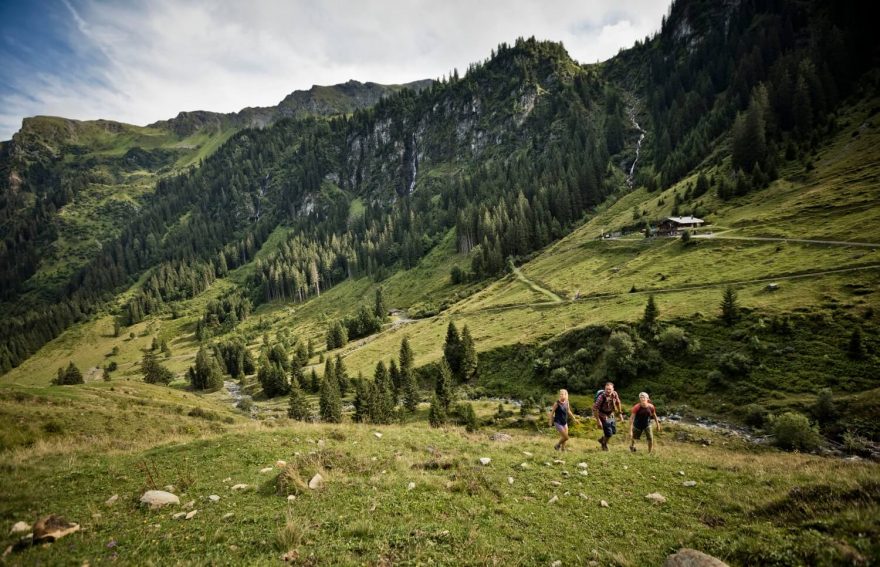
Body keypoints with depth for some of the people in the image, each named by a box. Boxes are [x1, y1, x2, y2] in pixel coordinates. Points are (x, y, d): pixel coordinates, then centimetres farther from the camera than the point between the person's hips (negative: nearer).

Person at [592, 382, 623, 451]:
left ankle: (602, 439, 43)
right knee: (609, 433, -5)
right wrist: (598, 420, -25)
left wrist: (620, 413, 11)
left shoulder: (615, 394, -14)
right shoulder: (601, 397, -31)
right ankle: (604, 445, 26)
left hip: (611, 415, 6)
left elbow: (618, 403, 8)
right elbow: (595, 408, -26)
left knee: (614, 431, 17)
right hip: (603, 416, -6)